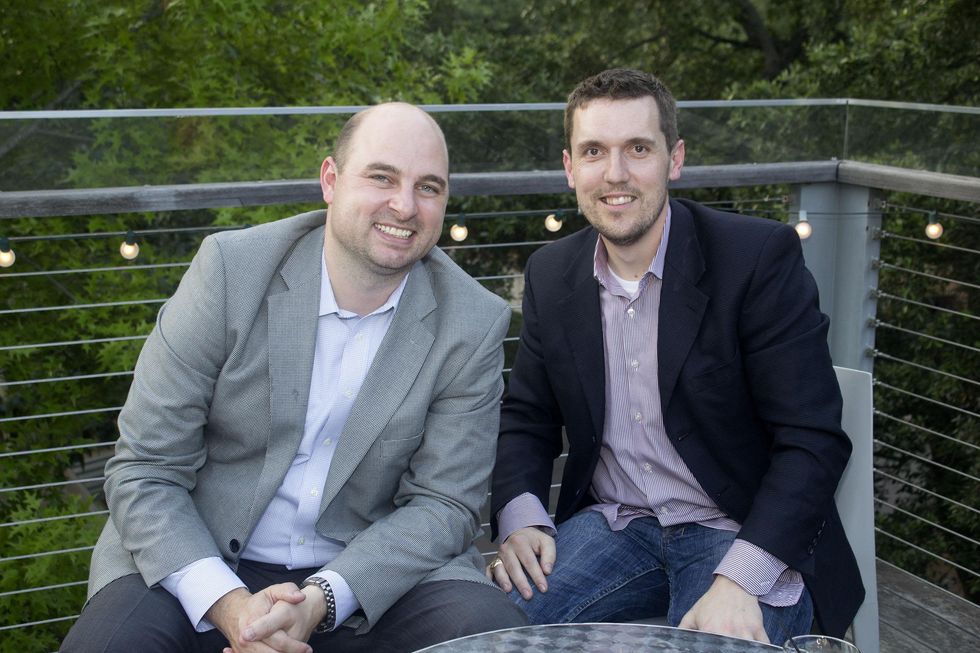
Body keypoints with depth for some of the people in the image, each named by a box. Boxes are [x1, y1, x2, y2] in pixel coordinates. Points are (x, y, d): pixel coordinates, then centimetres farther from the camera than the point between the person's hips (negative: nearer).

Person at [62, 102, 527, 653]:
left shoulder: (475, 324, -7)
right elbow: (144, 471, -9)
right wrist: (229, 604, -24)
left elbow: (443, 503, -5)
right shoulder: (230, 269, -11)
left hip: (370, 567, 2)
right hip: (202, 562, -2)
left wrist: (321, 601, -21)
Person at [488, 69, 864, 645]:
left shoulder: (762, 256, -12)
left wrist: (738, 581, -26)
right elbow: (527, 419, 11)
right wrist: (520, 520, -9)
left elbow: (813, 441, -15)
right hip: (612, 526, 3)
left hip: (750, 538, -3)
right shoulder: (551, 275, 4)